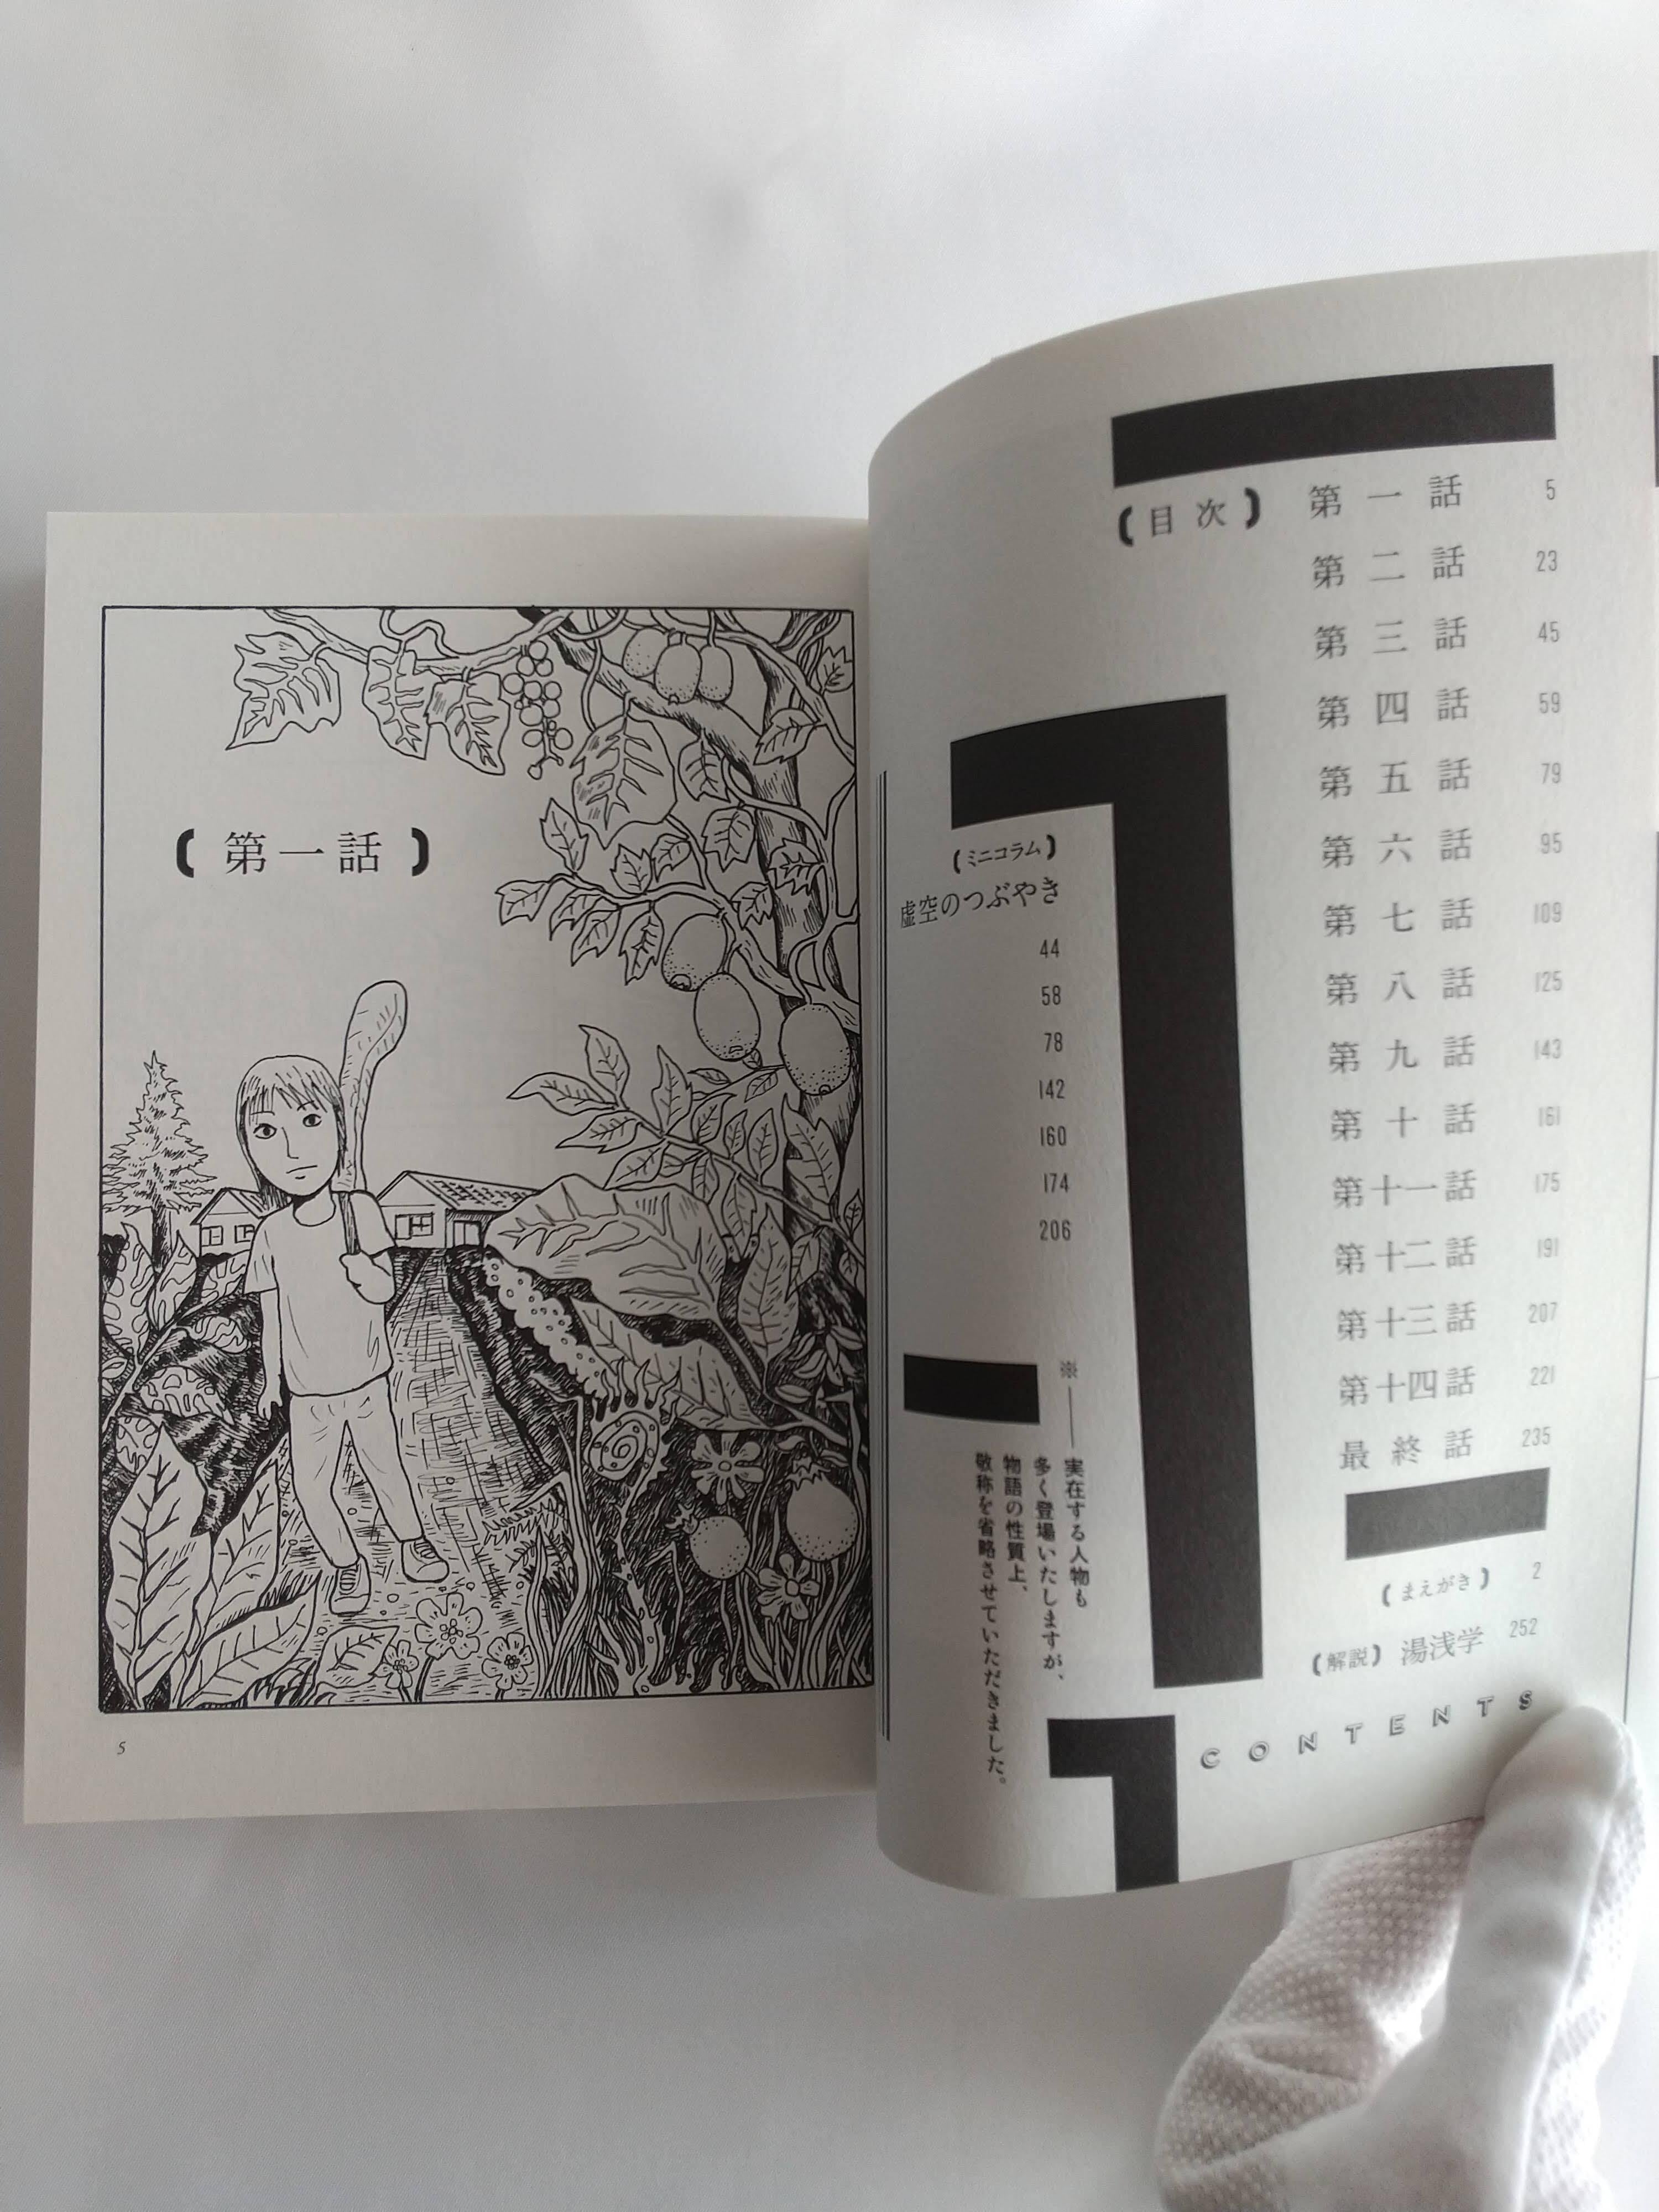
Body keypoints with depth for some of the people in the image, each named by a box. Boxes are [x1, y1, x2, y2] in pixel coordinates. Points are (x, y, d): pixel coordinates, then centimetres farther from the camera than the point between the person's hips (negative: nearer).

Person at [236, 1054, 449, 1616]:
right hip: (308, 1394, 1)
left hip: (366, 1381, -1)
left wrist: (361, 1268, -32)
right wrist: (271, 1378, 8)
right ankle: (348, 1566, 24)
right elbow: (270, 1313, 4)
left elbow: (385, 1290, -12)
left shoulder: (360, 1210, -12)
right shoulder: (271, 1234, -8)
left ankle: (413, 1543, 37)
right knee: (310, 1492, 0)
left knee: (384, 1469, 12)